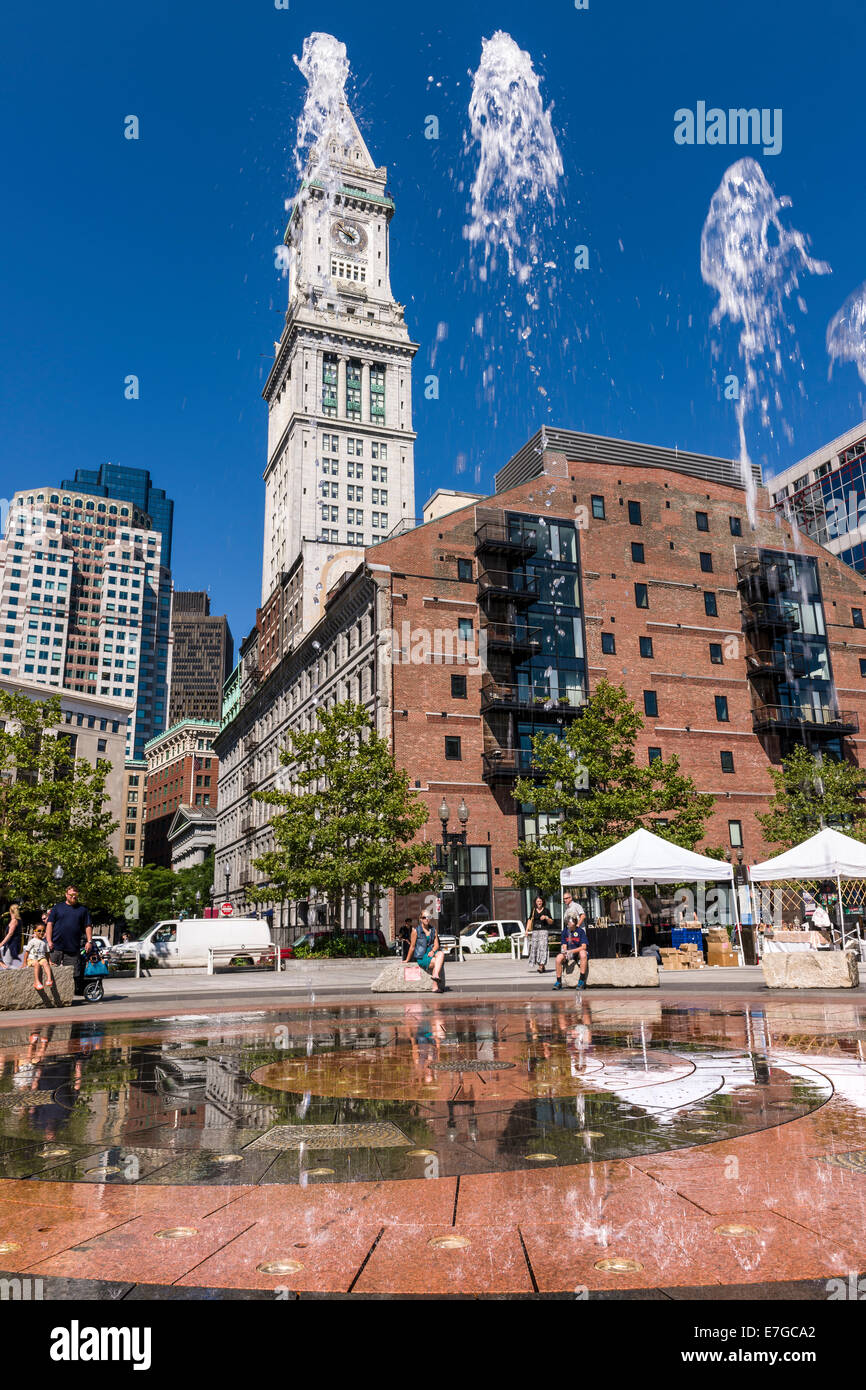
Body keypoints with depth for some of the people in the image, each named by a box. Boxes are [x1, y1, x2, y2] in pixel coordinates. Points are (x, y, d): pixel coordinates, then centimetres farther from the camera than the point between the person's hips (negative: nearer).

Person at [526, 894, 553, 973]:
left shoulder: (546, 910, 5)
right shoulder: (533, 911, 13)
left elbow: (551, 922, 8)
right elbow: (530, 920, 14)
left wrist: (546, 917, -10)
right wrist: (527, 930, 4)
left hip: (543, 930, -3)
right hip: (535, 931, 4)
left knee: (542, 947, -14)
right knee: (535, 948, 2)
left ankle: (541, 966, -20)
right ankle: (542, 966, 13)